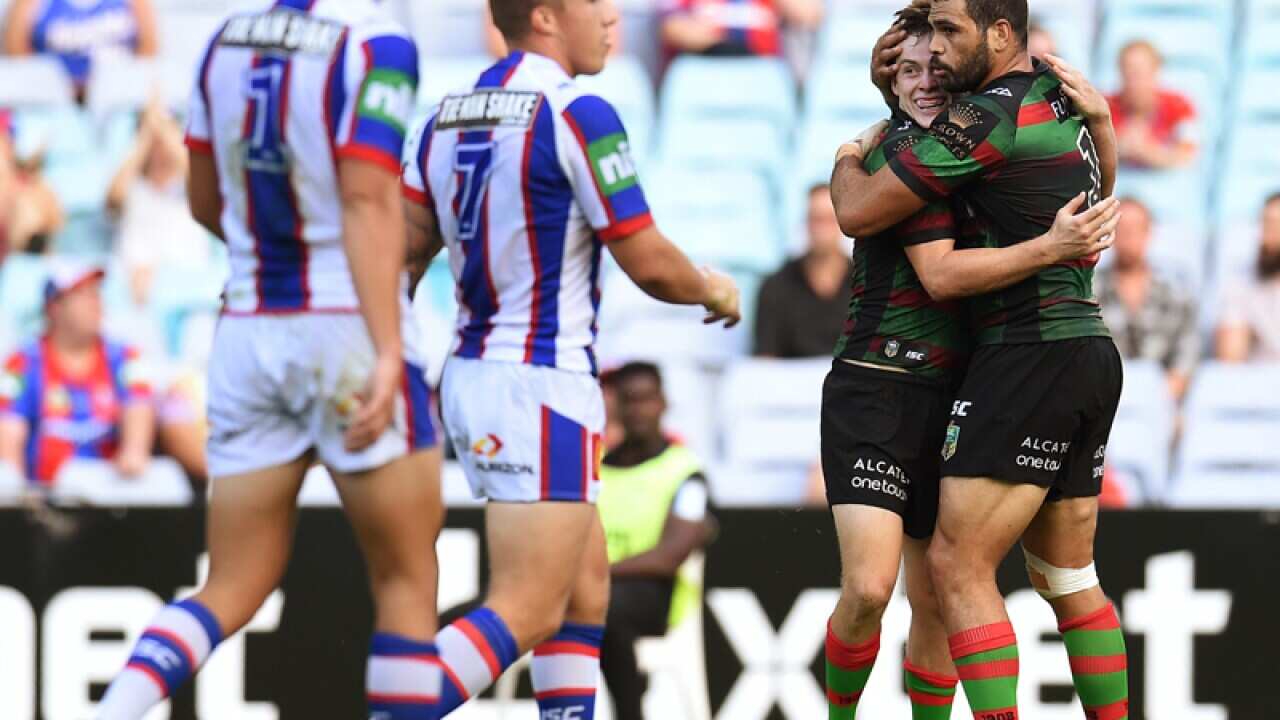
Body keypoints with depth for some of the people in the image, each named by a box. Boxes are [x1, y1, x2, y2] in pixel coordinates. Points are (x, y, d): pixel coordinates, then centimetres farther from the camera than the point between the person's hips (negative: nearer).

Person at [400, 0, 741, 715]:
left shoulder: (445, 119, 9)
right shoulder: (579, 114, -13)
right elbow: (650, 264, -11)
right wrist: (716, 292, 8)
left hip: (473, 372, 9)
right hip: (543, 387, -9)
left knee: (587, 583, 17)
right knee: (526, 614, -10)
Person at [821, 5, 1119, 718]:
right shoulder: (901, 145, -9)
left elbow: (1098, 198, 19)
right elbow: (940, 274, -18)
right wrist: (1051, 247, -25)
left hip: (947, 399, 7)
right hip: (875, 390, -6)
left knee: (935, 601, 7)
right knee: (868, 588, -17)